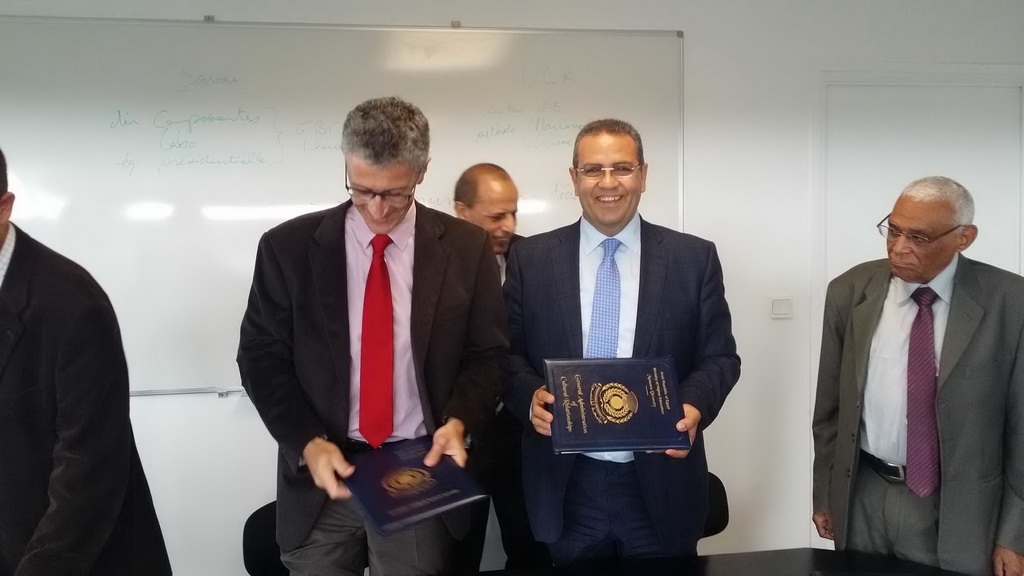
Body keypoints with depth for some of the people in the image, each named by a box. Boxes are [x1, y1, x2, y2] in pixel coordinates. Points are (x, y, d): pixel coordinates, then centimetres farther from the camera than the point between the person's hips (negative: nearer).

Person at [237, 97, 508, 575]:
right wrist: (307, 444, -13)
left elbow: (487, 354, 3)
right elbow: (261, 358, 0)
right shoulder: (287, 247, -3)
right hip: (324, 475, 0)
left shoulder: (466, 248, -2)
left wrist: (458, 421, -15)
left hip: (423, 474, 0)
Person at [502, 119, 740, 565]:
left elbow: (720, 356, 3)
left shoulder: (694, 258, 1)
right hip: (565, 489, 1)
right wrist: (531, 396, -15)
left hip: (662, 487, 0)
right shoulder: (531, 258, 3)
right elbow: (508, 353, 5)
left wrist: (695, 405, -17)